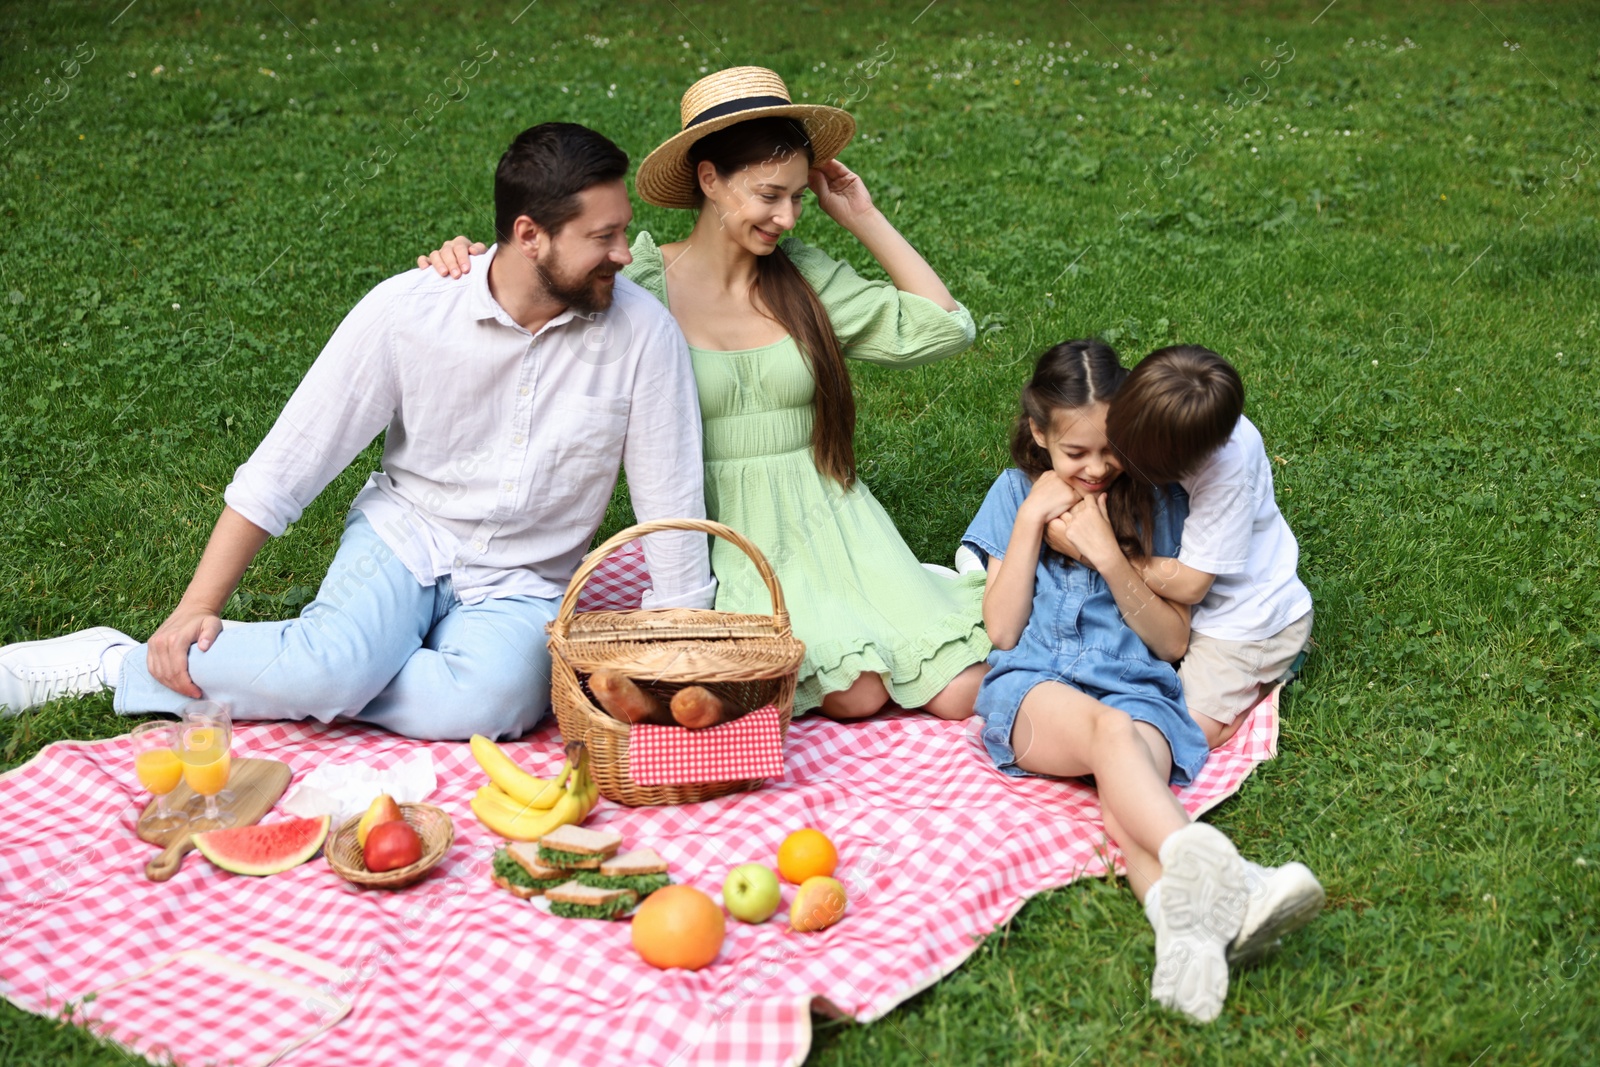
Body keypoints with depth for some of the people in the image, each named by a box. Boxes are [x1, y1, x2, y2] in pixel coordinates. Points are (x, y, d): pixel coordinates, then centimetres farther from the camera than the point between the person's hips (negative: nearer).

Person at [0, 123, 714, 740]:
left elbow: (673, 503, -6)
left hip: (522, 587, 1)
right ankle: (111, 658, -8)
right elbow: (285, 465, -9)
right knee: (335, 665, -34)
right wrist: (198, 607, -11)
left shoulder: (642, 332, -13)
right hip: (404, 538, -1)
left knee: (489, 702, -34)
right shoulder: (407, 310, -14)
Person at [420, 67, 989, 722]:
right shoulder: (641, 286, -5)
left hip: (827, 522, 3)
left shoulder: (807, 278, 5)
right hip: (723, 536, -3)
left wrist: (865, 220, 4)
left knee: (961, 696, -12)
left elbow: (944, 328, 5)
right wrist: (469, 267, -25)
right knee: (858, 694, -23)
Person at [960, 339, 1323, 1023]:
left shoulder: (1156, 502, 14)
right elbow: (1002, 631, 7)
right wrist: (1031, 520, 0)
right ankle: (1210, 870, -65)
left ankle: (1186, 923, -66)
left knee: (1129, 800, -35)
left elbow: (1171, 641, 8)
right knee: (1107, 727, -38)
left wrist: (1108, 555, -4)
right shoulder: (1016, 494, 16)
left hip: (1135, 687, 1)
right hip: (1033, 688, -1)